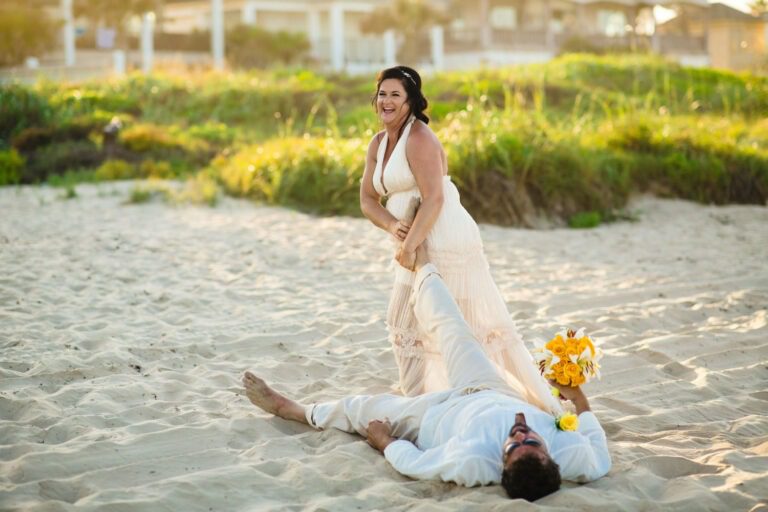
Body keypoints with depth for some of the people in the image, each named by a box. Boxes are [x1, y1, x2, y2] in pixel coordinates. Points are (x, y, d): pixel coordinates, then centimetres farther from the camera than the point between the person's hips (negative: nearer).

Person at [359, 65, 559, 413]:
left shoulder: (419, 138, -14)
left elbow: (434, 199, -23)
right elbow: (368, 198, 8)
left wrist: (409, 245, -24)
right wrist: (392, 226, -11)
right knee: (408, 323, 14)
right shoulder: (378, 143, 13)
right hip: (417, 242, 10)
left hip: (444, 240, -10)